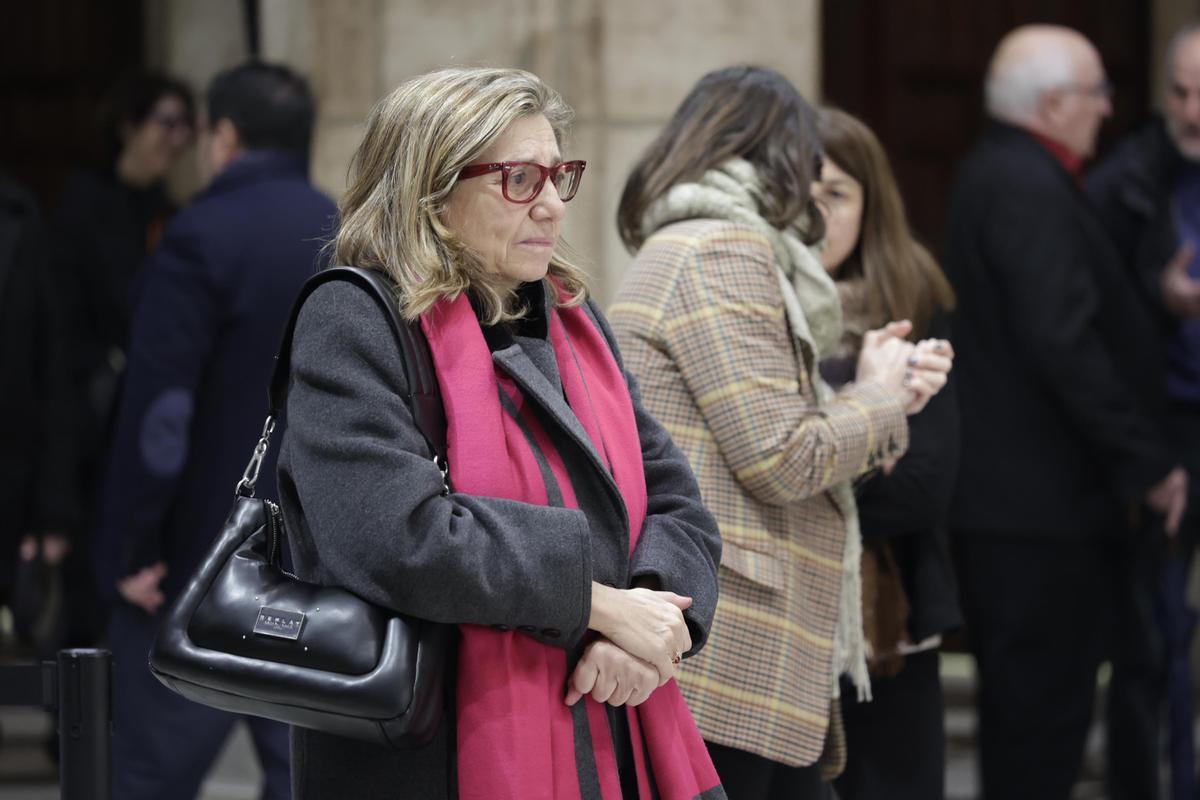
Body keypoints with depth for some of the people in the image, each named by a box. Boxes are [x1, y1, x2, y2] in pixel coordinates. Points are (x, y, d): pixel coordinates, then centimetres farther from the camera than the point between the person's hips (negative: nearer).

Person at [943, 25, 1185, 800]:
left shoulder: (996, 174, 15)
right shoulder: (1032, 190, -17)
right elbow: (1065, 342, -24)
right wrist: (1147, 464, -18)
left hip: (1003, 493, 10)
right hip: (1045, 500, -10)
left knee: (1025, 700, 15)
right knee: (1046, 706, -6)